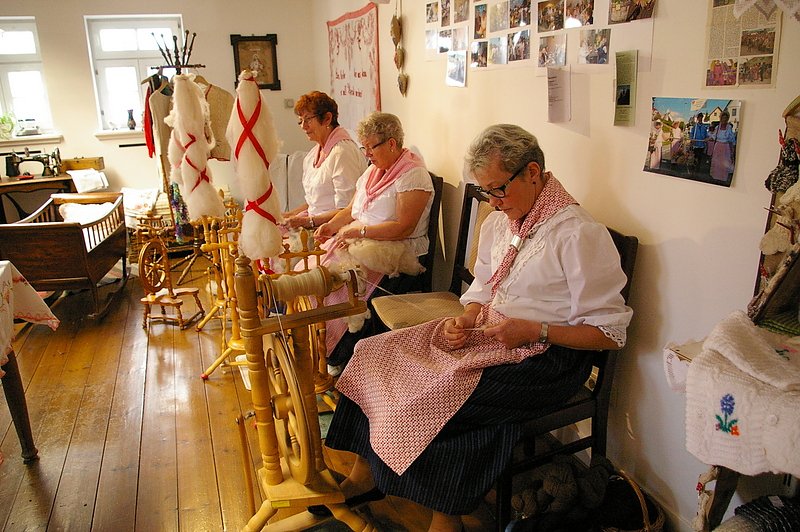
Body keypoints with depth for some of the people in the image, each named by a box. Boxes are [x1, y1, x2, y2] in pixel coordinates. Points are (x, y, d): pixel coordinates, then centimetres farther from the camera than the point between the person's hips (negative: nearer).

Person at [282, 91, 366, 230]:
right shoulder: (313, 154, 17)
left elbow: (347, 209, -19)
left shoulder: (342, 152, -14)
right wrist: (288, 215, 8)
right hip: (315, 223, 9)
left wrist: (308, 221, -22)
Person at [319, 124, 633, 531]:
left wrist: (536, 332, -22)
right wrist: (465, 320, -5)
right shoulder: (498, 222, 8)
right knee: (380, 353, -7)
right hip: (487, 332, 8)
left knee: (435, 398, -27)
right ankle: (365, 471, 1)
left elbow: (611, 332, -14)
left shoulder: (578, 234, -16)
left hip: (545, 357, -8)